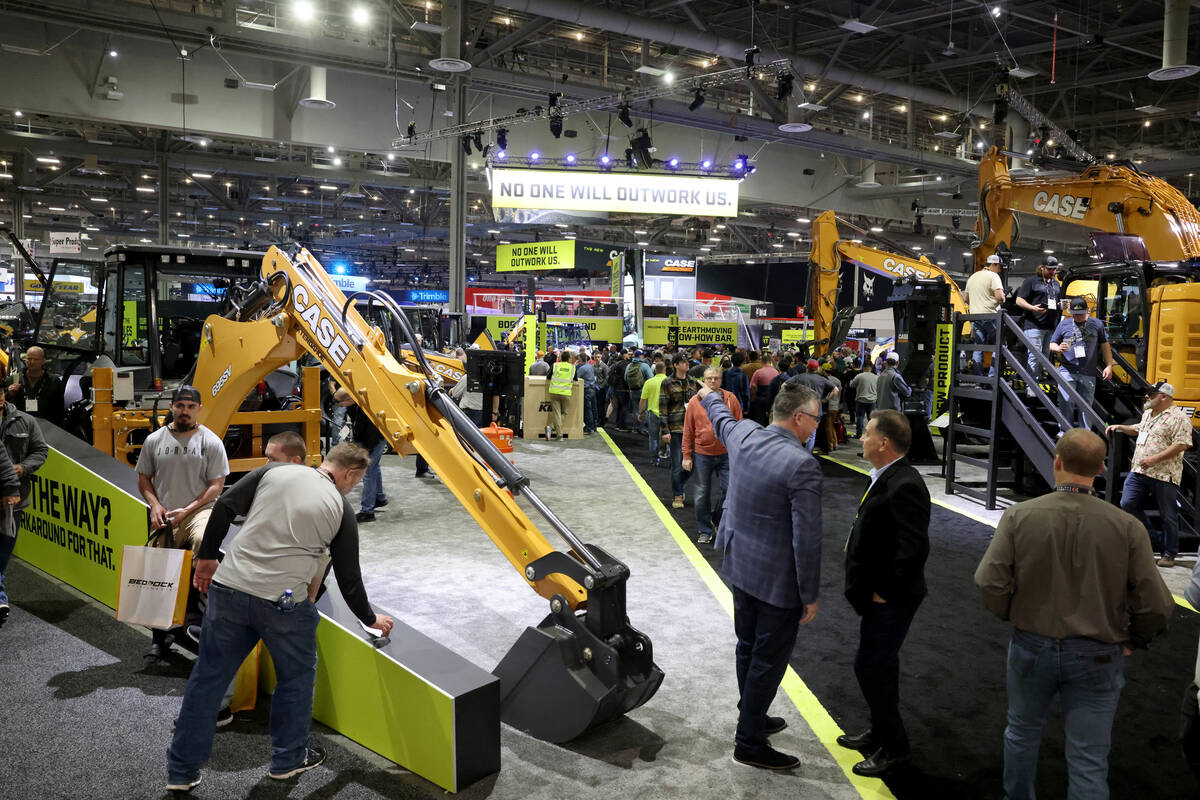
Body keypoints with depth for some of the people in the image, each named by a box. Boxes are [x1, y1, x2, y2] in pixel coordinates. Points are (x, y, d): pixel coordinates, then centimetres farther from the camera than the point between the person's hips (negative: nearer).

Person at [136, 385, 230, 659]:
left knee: (203, 540, -37)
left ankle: (194, 604, -21)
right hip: (164, 518, 4)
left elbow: (216, 485, -3)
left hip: (199, 510, -3)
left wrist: (187, 510, -12)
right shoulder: (154, 440, 8)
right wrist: (155, 505, -3)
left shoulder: (211, 442, -1)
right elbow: (144, 479, 15)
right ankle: (161, 638, 21)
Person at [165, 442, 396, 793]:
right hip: (282, 603, -3)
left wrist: (207, 557, 14)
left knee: (208, 677, 15)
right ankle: (288, 759, 34)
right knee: (296, 677, 21)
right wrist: (370, 619, 22)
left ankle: (182, 770, 26)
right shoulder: (341, 510, 1)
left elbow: (225, 507, 2)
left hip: (228, 588, 3)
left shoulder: (275, 471, 6)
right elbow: (348, 578, 7)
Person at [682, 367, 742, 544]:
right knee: (701, 496, 7)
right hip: (702, 455, 0)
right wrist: (686, 456, 0)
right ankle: (704, 531, 23)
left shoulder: (731, 399, 0)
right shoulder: (695, 401, -1)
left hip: (726, 454, 0)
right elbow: (688, 431, 2)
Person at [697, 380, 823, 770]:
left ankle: (752, 719, 41)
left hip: (740, 565, 8)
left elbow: (722, 420, 23)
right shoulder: (802, 464, -25)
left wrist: (710, 397, 46)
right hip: (778, 578, -8)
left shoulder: (743, 434, -3)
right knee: (769, 660, 6)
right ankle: (749, 743, 18)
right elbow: (806, 538, -23)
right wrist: (810, 595, -13)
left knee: (748, 649, 22)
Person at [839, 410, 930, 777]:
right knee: (881, 664, 22)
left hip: (889, 600, -10)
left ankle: (893, 747, 17)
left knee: (871, 666, 0)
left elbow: (914, 548, -30)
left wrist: (885, 592, -22)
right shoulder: (886, 478, 6)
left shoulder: (904, 486, -26)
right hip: (877, 595, 10)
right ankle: (881, 731, 39)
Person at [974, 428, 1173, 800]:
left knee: (1022, 733, 24)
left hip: (1031, 647, 1)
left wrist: (1009, 614, 4)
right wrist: (1132, 641, 7)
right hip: (1097, 657, -1)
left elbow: (989, 582, -16)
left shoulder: (1019, 515, -13)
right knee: (1089, 763, 8)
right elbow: (1156, 606, -12)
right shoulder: (1127, 527, -13)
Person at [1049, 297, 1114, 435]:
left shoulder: (1096, 324, 12)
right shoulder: (1064, 324, 10)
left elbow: (1105, 345, 15)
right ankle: (1064, 431, 0)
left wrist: (1109, 366, 9)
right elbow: (1051, 344, 12)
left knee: (1085, 405, 4)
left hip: (1088, 374, 1)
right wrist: (1058, 348, -12)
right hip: (1067, 370, -1)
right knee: (1065, 401, -10)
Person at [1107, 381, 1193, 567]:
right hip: (1139, 471, 8)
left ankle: (1169, 553, 14)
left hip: (1164, 475, -8)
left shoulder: (1178, 417, -10)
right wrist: (1120, 428, 24)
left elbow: (1182, 444, -18)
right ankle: (1148, 540, 17)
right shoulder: (1148, 414, 18)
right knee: (1128, 504, 0)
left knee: (1168, 516, 2)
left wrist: (1155, 458, -22)